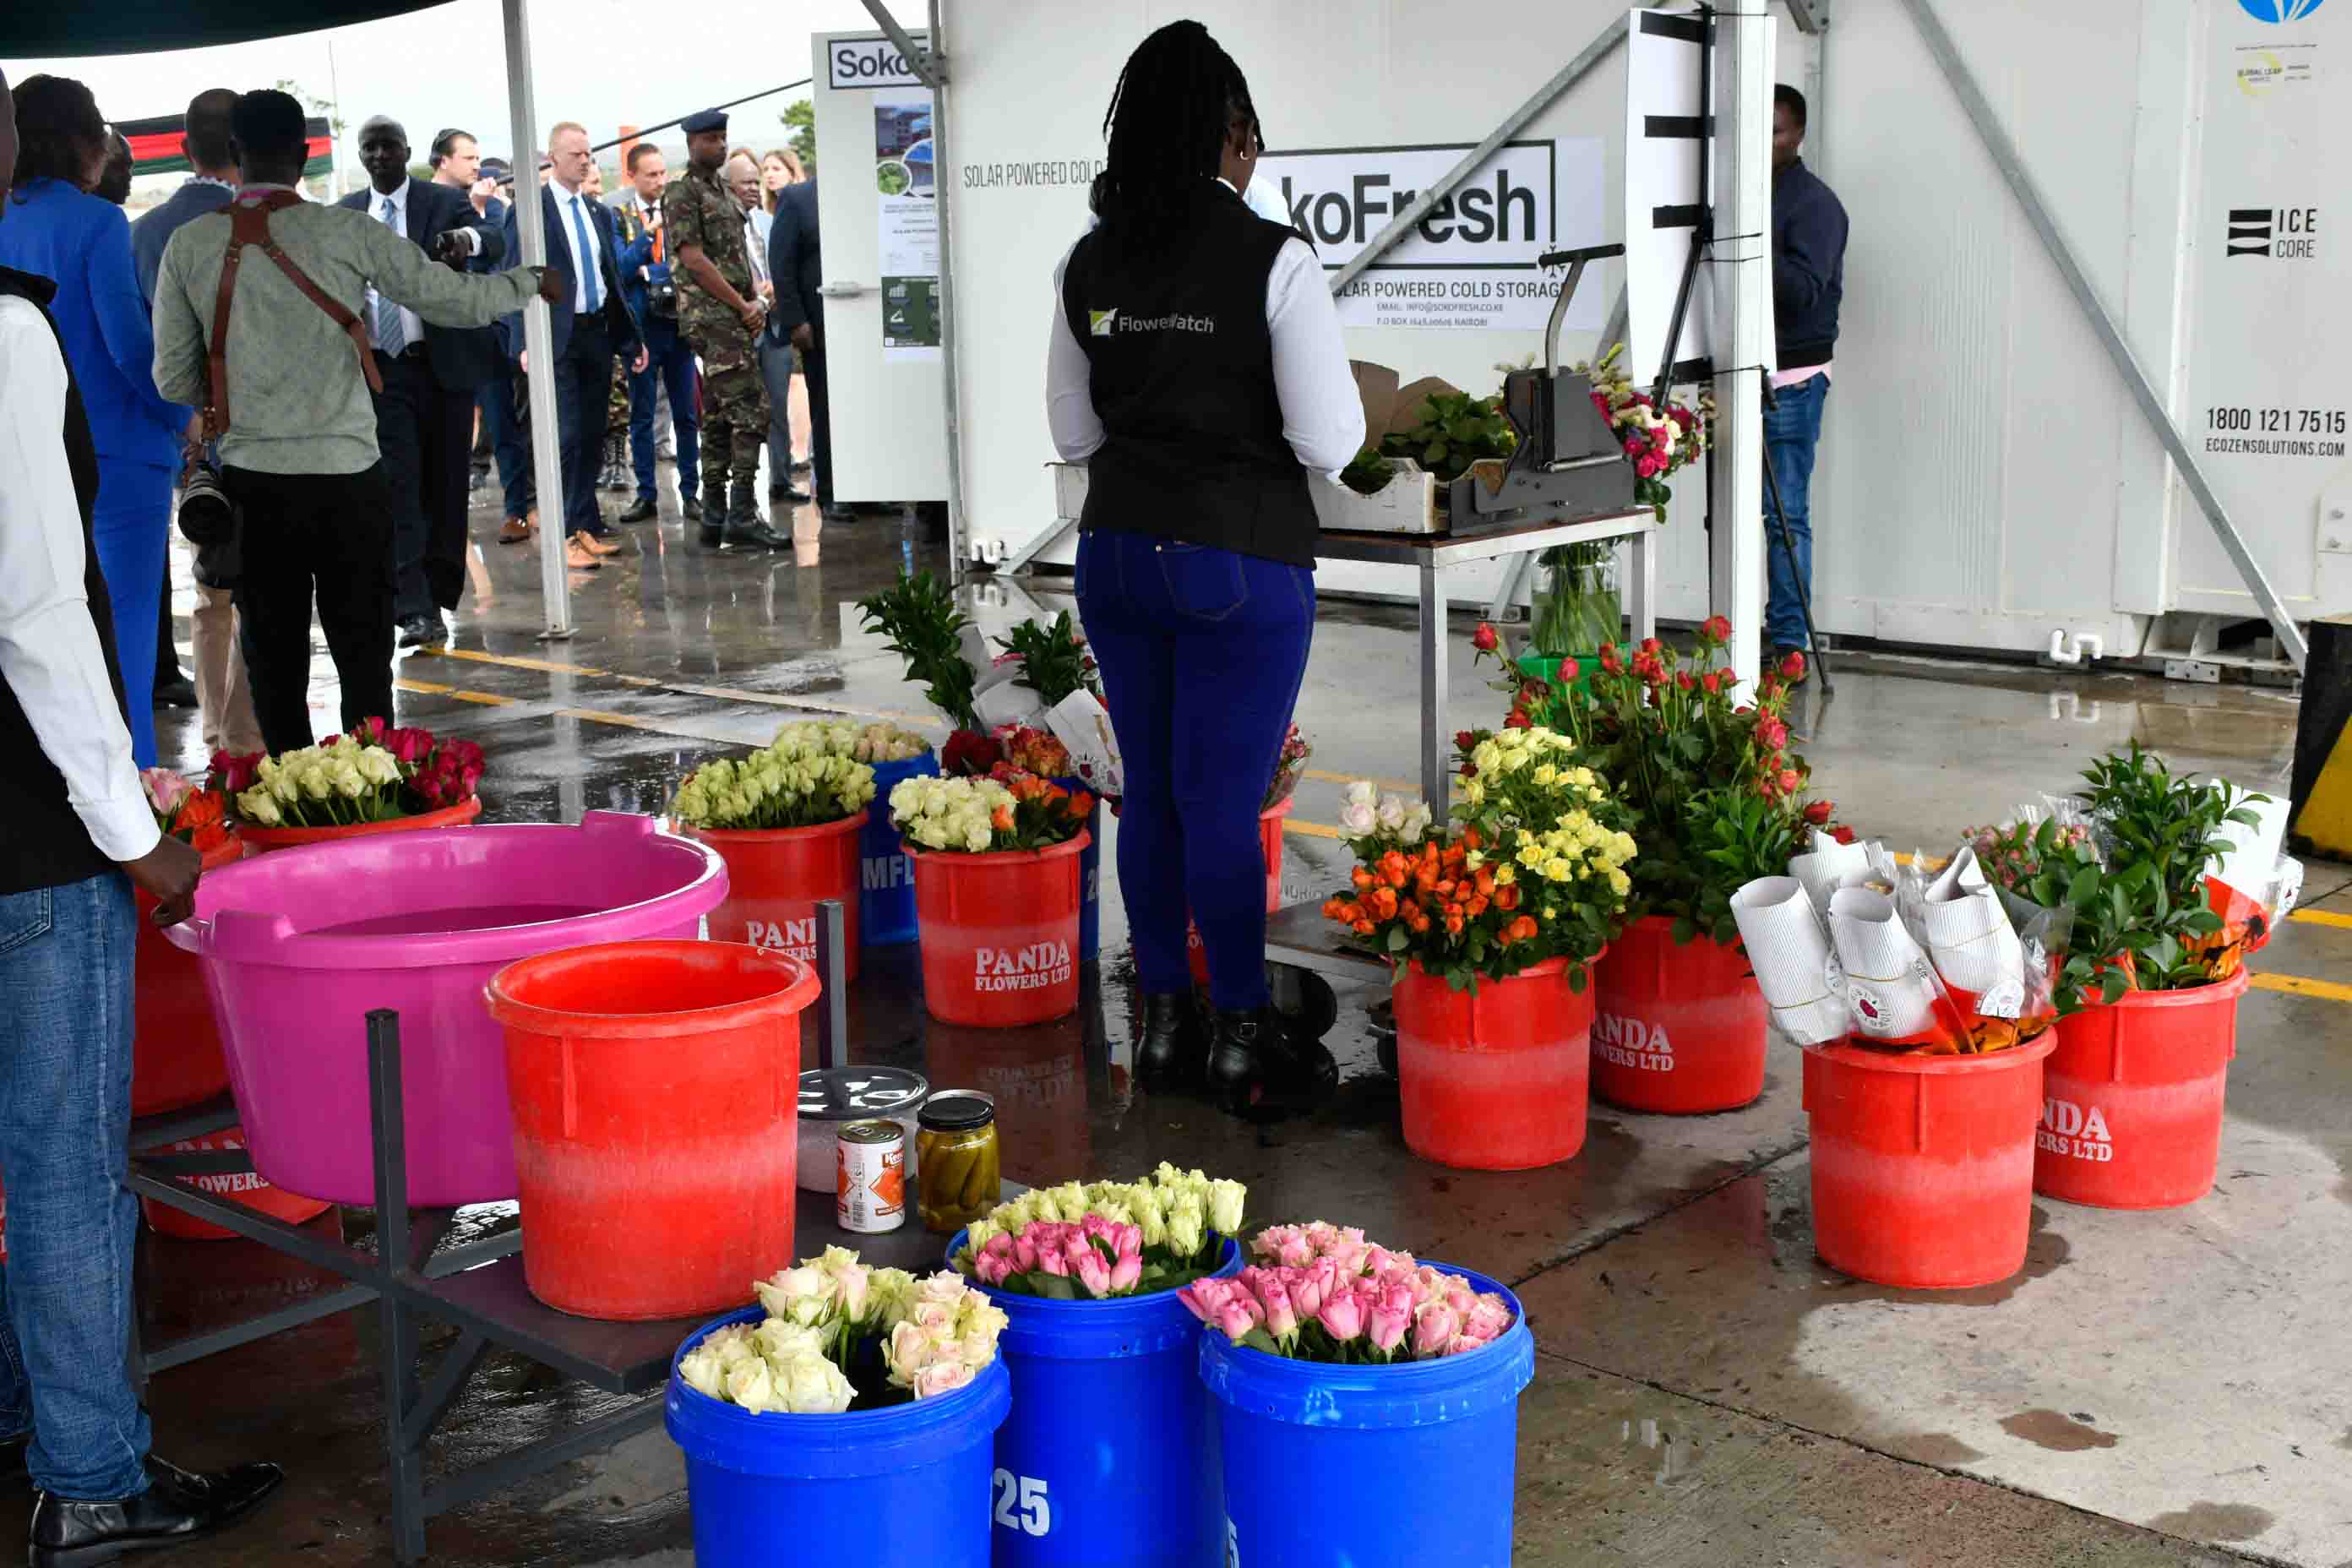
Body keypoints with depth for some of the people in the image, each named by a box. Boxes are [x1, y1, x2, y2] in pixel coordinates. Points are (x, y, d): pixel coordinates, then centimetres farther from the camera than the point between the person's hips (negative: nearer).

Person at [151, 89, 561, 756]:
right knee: (364, 658, 6)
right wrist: (532, 281, 19)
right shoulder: (346, 232, -6)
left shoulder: (189, 246, 0)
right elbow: (458, 300, 0)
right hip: (346, 479, -2)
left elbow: (174, 379, 5)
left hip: (253, 483, 2)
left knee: (275, 663, 9)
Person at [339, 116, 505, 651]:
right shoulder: (343, 216, 10)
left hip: (445, 363, -1)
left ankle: (439, 592, 20)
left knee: (446, 485, 6)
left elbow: (496, 243, -17)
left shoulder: (445, 201, 1)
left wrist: (468, 238, -40)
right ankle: (416, 609, -14)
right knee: (399, 487, -9)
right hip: (382, 370, 1)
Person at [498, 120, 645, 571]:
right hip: (557, 336, -6)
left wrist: (631, 339, 15)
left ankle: (586, 527, 17)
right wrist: (524, 342, -18)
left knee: (592, 437, 9)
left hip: (597, 333, 6)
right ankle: (566, 535, -4)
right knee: (566, 436, -9)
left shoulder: (599, 213, 15)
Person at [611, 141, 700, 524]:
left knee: (686, 414, 5)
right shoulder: (618, 215, -1)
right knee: (642, 416, 5)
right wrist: (649, 231, -18)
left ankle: (690, 493, 12)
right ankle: (646, 495, 12)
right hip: (642, 326, -1)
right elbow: (621, 269, -9)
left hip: (679, 323, 1)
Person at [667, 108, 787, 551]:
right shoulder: (682, 194, -6)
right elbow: (693, 259, -14)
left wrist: (756, 301, 6)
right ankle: (743, 515, -17)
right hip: (711, 315, -9)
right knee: (749, 410, -15)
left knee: (719, 416, 8)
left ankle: (715, 516, 11)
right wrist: (743, 306, -12)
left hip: (734, 316, 9)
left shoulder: (725, 193, 20)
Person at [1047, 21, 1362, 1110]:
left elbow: (1073, 433, 11)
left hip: (1118, 554, 5)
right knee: (1224, 803, 1)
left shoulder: (1088, 266, 3)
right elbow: (1328, 442, -12)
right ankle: (1241, 1040, 13)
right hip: (1240, 563, -5)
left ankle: (1162, 1022, 25)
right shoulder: (1274, 262, -13)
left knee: (1150, 790, 14)